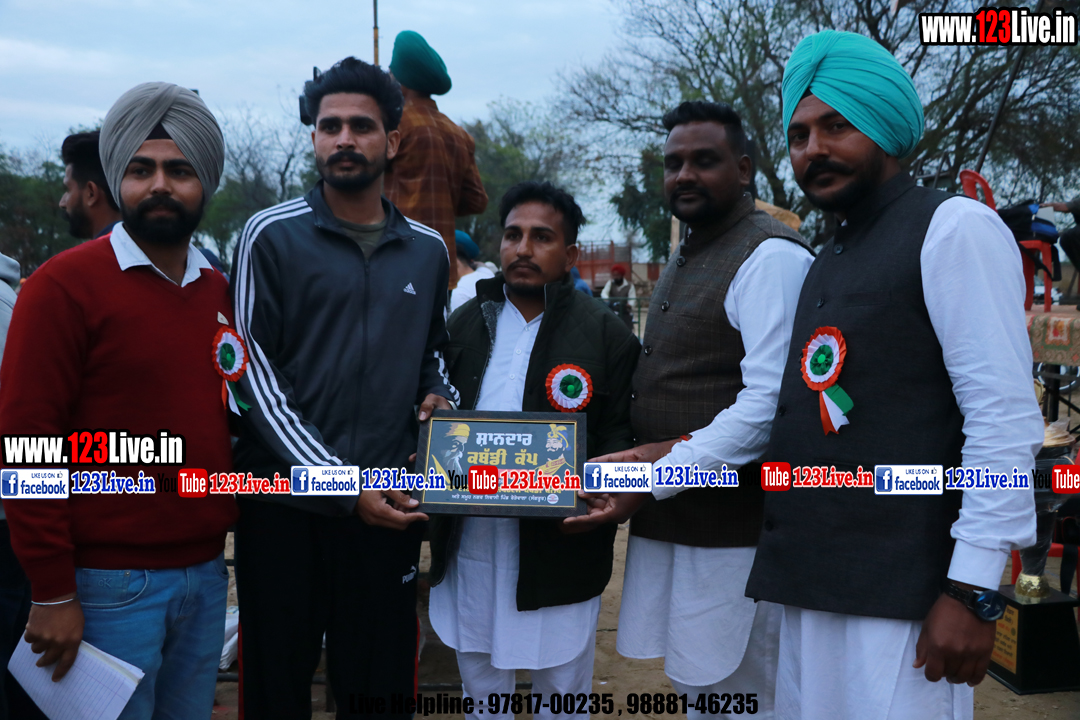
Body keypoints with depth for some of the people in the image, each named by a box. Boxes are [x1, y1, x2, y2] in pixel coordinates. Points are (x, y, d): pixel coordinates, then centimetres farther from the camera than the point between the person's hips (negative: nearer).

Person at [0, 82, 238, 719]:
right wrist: (52, 593, -12)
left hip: (206, 574, 6)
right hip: (111, 584, -6)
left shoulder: (218, 290, 8)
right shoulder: (66, 285, -10)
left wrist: (226, 528, 9)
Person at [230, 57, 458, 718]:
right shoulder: (273, 236, -1)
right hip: (285, 497, -2)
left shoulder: (428, 250, 10)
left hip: (387, 503, 3)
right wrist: (341, 483, -13)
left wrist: (439, 397, 0)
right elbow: (255, 372, -6)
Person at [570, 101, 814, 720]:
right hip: (668, 523, 9)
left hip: (731, 529, -9)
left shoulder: (771, 256, -14)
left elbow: (770, 404, -23)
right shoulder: (685, 260, 17)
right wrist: (642, 456, 6)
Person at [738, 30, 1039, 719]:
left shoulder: (954, 227, -8)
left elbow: (1005, 416, -15)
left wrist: (974, 590, -18)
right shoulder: (828, 261, 17)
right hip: (813, 584, 8)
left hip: (902, 593, -7)